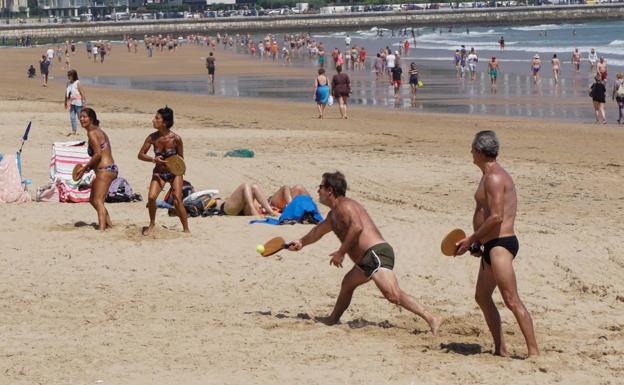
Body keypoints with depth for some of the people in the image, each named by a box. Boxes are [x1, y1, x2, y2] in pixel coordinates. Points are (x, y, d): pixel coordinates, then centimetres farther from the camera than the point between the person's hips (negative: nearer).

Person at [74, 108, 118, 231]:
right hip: (111, 169, 10)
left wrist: (85, 168, -12)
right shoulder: (99, 131, 19)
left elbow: (98, 154, -19)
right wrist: (89, 167, 14)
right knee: (93, 200, 23)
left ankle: (102, 228, -31)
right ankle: (109, 224, 32)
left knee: (98, 201, -17)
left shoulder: (92, 133, -10)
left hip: (104, 170, -10)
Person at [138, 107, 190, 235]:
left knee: (177, 201, -9)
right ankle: (152, 224, 9)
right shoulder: (152, 138, -11)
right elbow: (141, 155, -5)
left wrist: (180, 177, -12)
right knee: (151, 197, -15)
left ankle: (186, 229, 7)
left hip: (174, 173, -3)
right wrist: (153, 159, -22)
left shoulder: (175, 138, -19)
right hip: (159, 173, 3)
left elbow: (180, 158, -7)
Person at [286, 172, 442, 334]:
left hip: (376, 253, -11)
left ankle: (431, 319, -34)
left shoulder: (344, 206, -7)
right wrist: (302, 242, 60)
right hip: (367, 260, 11)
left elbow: (357, 227, -25)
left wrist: (341, 252, -21)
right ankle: (333, 319, 47)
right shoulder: (334, 214, 26)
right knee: (347, 283, 29)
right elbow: (319, 230, 46)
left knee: (393, 294, -26)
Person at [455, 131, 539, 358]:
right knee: (482, 297, 17)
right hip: (492, 246, 11)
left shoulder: (494, 178, -15)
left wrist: (470, 240, -16)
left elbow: (496, 217, -23)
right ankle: (500, 350, 22)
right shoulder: (491, 175, 18)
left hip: (500, 246, -11)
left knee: (512, 301, -14)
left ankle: (533, 351, -15)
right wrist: (478, 242, 19)